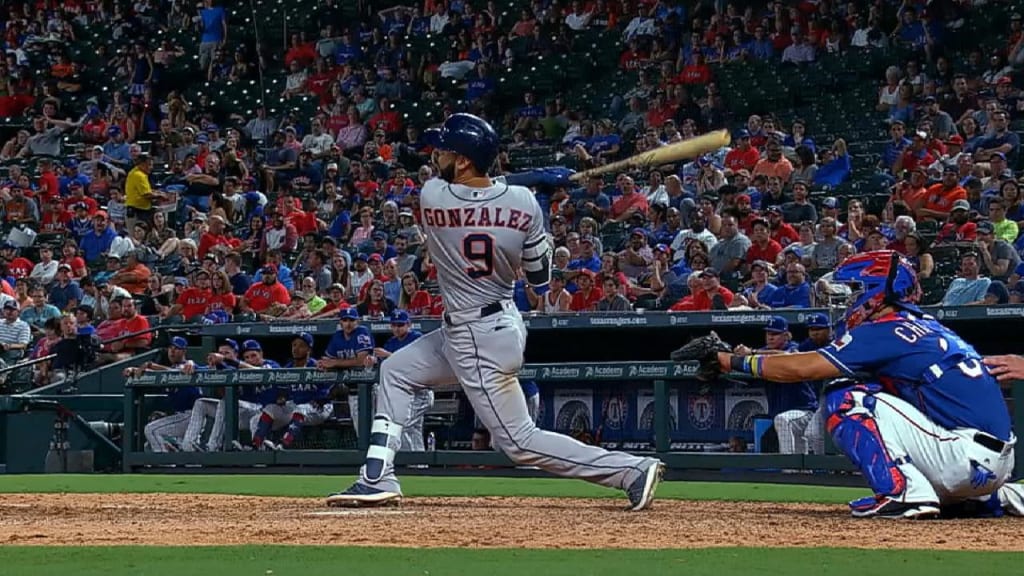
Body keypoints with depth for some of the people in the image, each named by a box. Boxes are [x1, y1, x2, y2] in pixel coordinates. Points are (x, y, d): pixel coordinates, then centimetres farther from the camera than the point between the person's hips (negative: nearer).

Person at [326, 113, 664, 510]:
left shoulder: (432, 196, -18)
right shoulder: (523, 202, -9)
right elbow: (541, 276, -1)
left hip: (480, 341, -8)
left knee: (519, 441, -1)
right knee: (394, 372, 19)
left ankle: (633, 470, -7)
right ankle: (377, 479, 16)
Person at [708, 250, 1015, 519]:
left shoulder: (886, 331, -6)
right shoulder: (927, 326, 20)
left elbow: (803, 368, -7)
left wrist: (735, 361, 4)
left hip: (967, 460, -9)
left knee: (845, 400, -5)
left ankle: (905, 492, -14)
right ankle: (970, 500, 18)